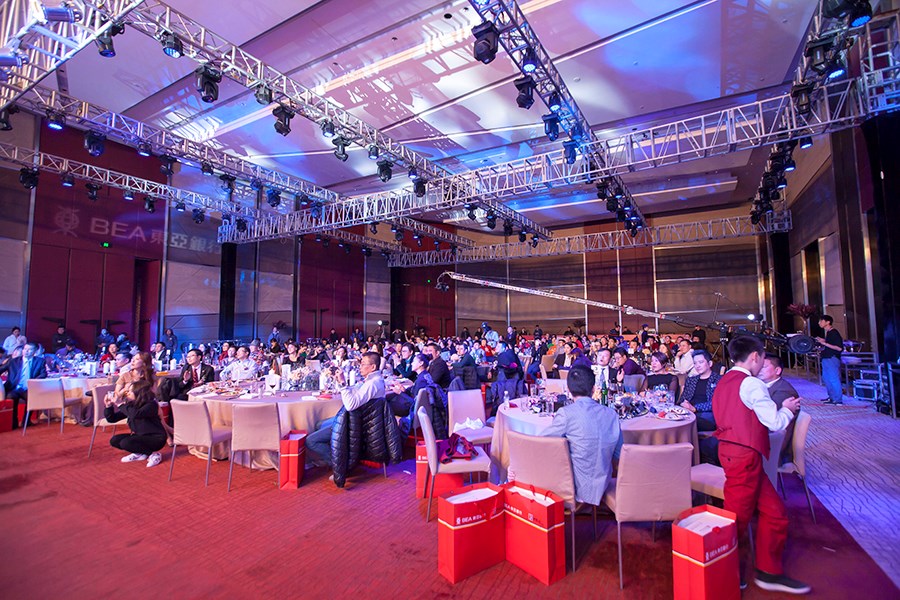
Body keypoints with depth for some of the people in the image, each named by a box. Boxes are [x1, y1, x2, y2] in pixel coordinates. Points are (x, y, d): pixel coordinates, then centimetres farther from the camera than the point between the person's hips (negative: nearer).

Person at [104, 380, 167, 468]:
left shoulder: (151, 405, -21)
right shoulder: (131, 405, 1)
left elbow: (135, 414, -40)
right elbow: (112, 419, 7)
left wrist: (120, 405, -26)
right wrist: (109, 406, -10)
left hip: (156, 438, -9)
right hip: (140, 436, 9)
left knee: (125, 443, -24)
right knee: (114, 440, 0)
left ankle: (154, 454, -8)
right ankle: (140, 453, 11)